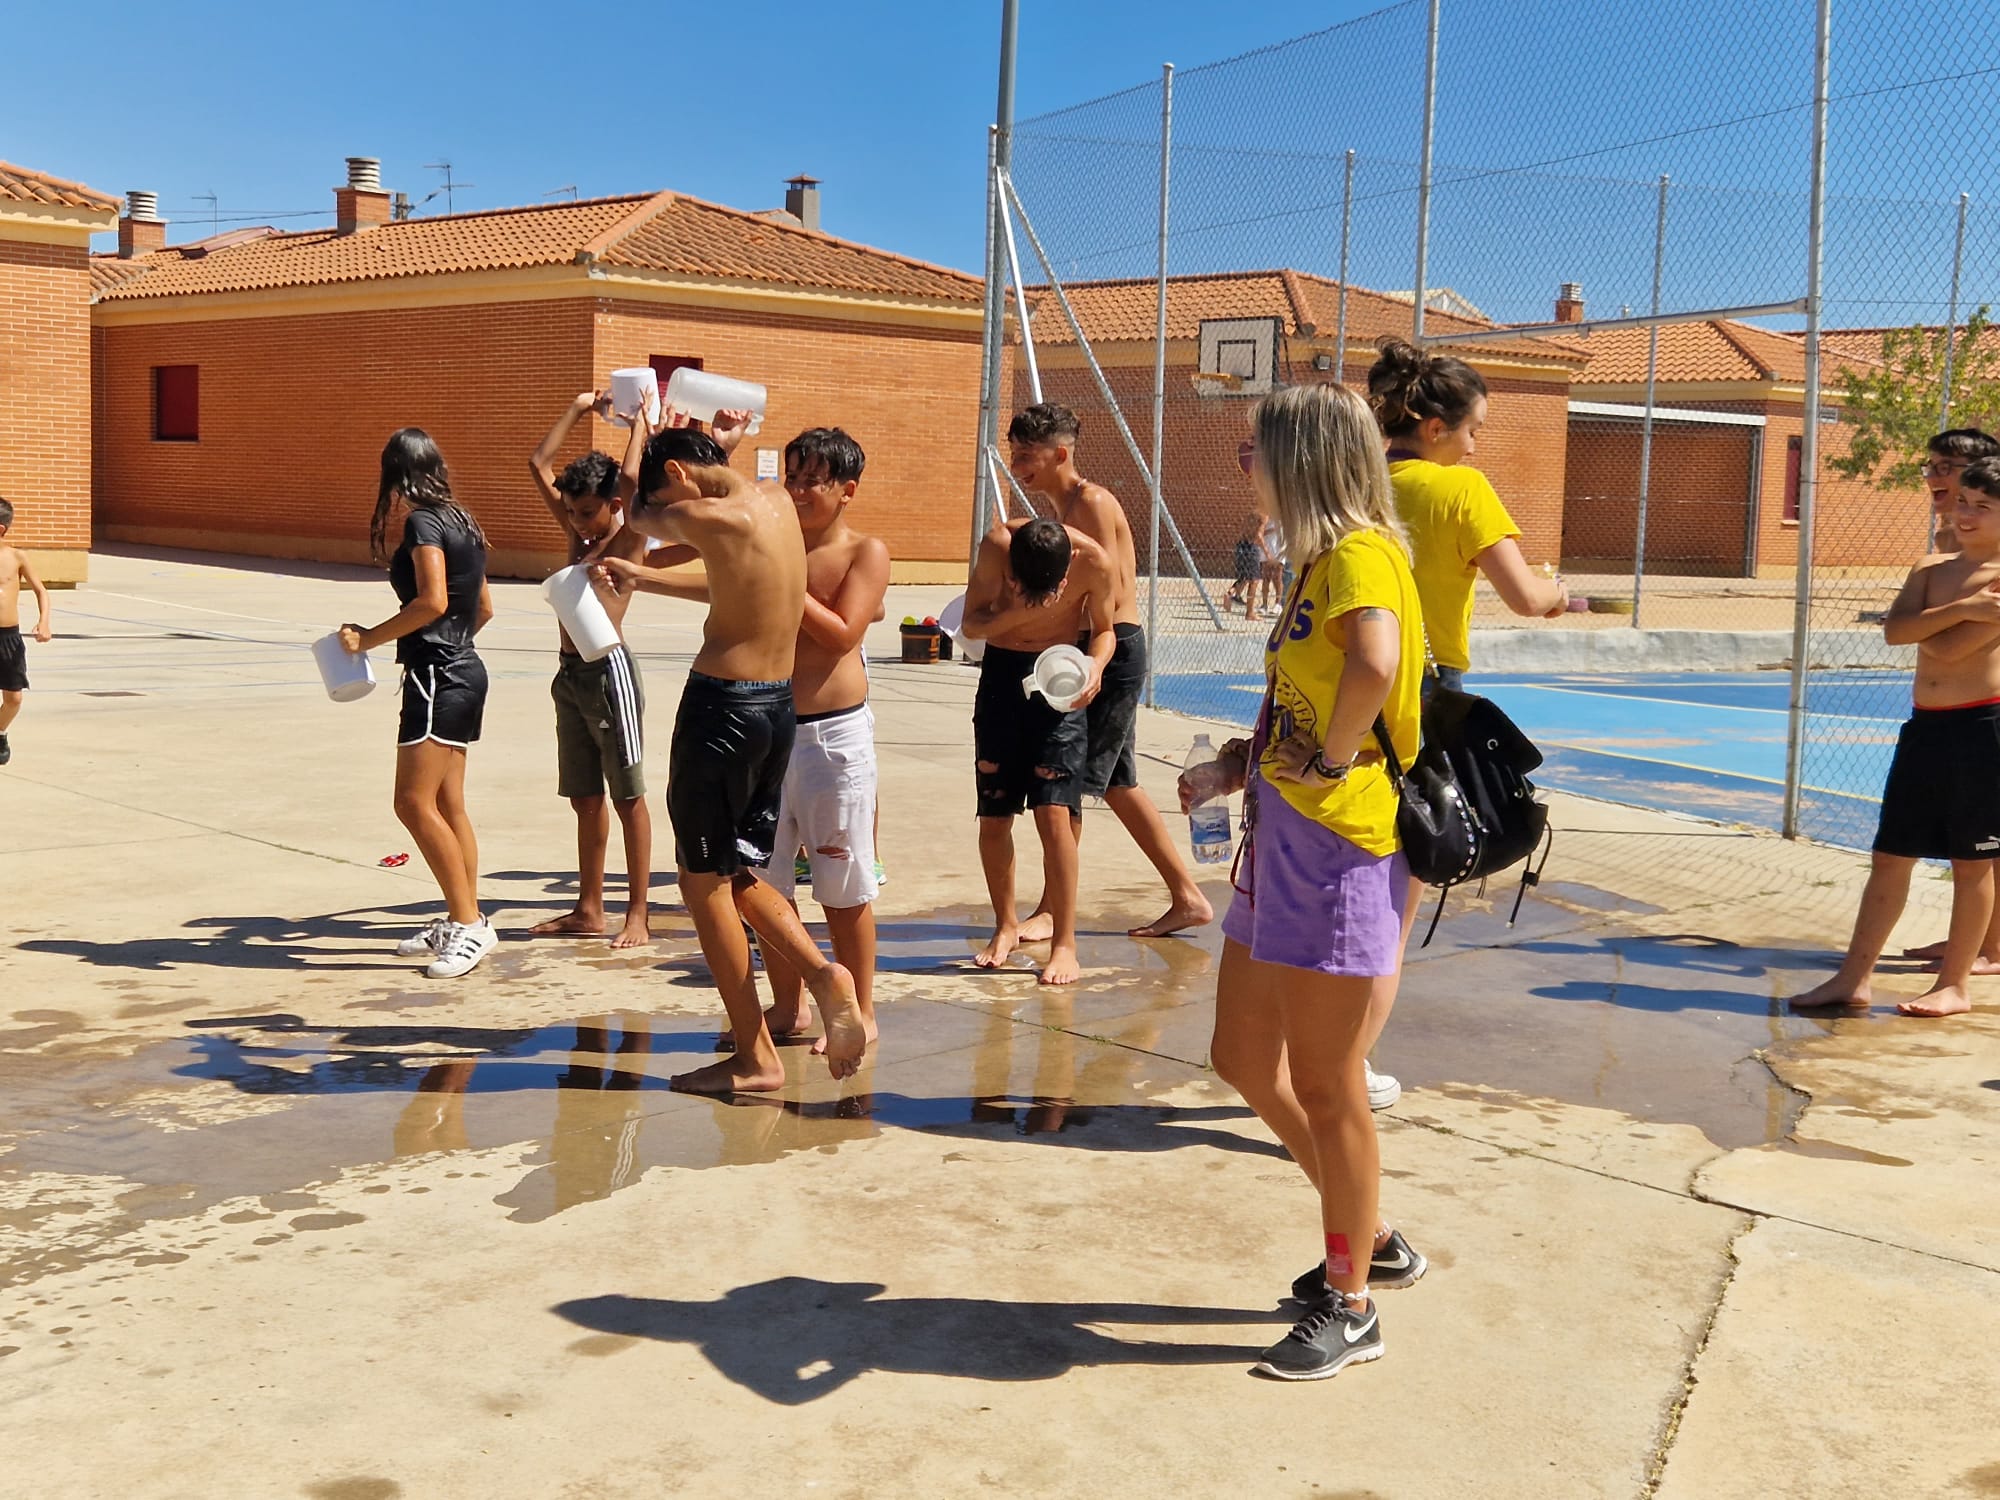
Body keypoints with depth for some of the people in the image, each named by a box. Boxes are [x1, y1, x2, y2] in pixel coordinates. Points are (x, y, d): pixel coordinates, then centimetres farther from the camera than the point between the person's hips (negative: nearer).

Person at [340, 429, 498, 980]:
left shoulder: (422, 523, -11)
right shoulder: (461, 522, 14)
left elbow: (432, 601, -23)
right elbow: (484, 608, 17)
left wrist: (371, 638, -14)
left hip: (436, 675, -10)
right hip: (464, 668, 10)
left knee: (414, 802, -10)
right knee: (447, 804, 12)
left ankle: (468, 923, -10)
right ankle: (460, 922, 16)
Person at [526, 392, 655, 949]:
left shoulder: (630, 539, -5)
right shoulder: (577, 534, 14)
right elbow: (539, 463, 18)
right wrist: (579, 407, 17)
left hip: (609, 670, -8)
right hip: (570, 673, 8)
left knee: (628, 798, 0)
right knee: (584, 799, 12)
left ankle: (637, 915, 5)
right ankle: (588, 909, 20)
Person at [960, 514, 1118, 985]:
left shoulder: (1094, 562, -20)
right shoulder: (997, 545, -20)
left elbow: (1104, 629, -2)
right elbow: (971, 624, -12)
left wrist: (1096, 665, -23)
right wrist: (1020, 611, -31)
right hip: (1002, 670, 2)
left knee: (1054, 811, -13)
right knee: (993, 819, 4)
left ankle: (1064, 944, -6)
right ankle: (1006, 925, 25)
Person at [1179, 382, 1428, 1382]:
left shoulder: (1362, 552, -16)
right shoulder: (1319, 561, 16)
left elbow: (1373, 666, -37)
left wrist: (1334, 760, -22)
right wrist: (1233, 769, 8)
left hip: (1338, 844, -10)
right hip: (1280, 842, 10)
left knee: (1325, 1084, 2)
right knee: (1244, 1061, 18)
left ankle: (1349, 1307, 19)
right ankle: (1370, 1240, 34)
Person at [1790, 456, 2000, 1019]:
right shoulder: (1933, 568, 10)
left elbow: (1951, 649, -18)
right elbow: (1894, 630, -7)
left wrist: (1923, 624, -1)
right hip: (1925, 724, 6)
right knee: (1890, 855, 7)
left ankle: (1955, 984, 14)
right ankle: (1854, 978, 11)